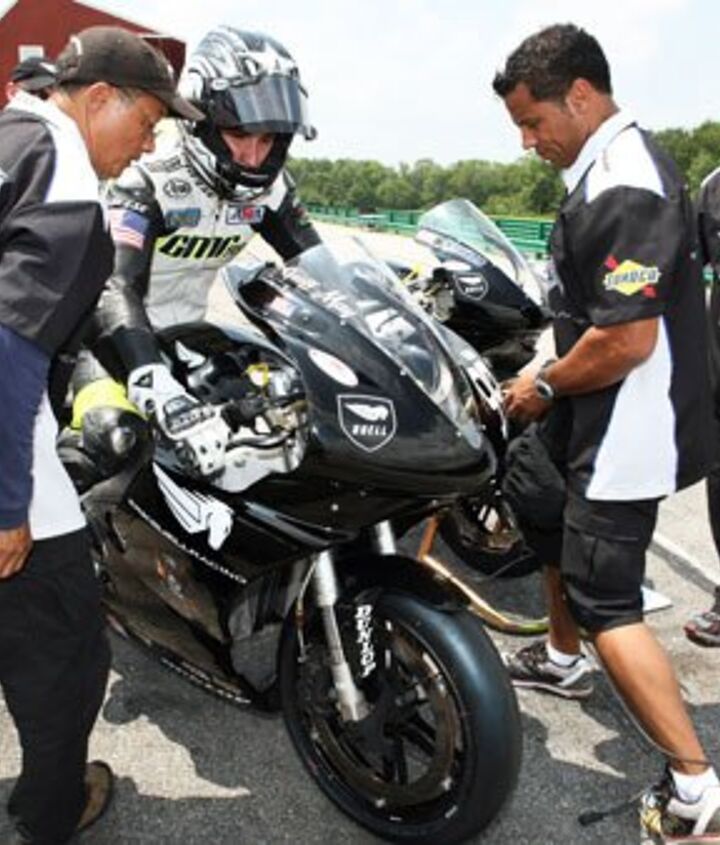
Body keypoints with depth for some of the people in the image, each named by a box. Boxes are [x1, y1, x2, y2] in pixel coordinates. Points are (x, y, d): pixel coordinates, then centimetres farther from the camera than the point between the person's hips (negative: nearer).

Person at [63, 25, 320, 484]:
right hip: (104, 330, -7)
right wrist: (167, 399, -54)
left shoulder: (271, 187, -7)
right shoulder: (149, 180, -26)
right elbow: (114, 291, -38)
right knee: (113, 433, -33)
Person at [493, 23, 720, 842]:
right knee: (556, 519, 27)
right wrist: (554, 377, 15)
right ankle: (562, 655, 50)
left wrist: (547, 387, -13)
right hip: (605, 417, 11)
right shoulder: (613, 165, 10)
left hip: (626, 433, -11)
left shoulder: (622, 190, -24)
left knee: (604, 600, -6)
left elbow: (628, 340, -28)